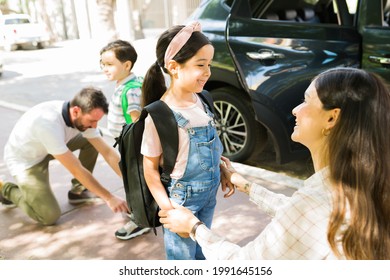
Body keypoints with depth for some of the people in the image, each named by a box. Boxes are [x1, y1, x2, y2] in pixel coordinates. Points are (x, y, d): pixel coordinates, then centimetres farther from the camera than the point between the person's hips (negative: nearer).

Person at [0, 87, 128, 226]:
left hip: (45, 149, 7)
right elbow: (76, 170, -34)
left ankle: (78, 190, 7)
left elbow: (108, 152, -12)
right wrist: (108, 197, -29)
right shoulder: (49, 123, -40)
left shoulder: (83, 117, -18)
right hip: (24, 159, -7)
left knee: (93, 140, -6)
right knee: (50, 216, -15)